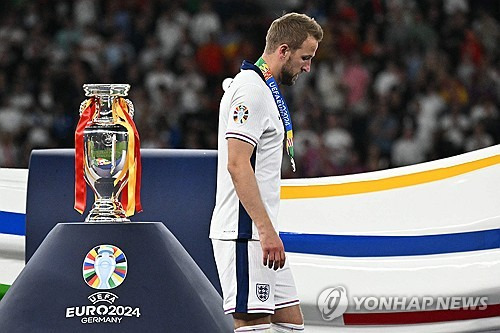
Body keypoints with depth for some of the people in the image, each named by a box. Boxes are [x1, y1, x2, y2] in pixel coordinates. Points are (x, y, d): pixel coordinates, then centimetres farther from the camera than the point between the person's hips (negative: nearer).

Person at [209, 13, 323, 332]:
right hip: (244, 232, -10)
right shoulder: (251, 89, -13)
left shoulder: (267, 90, 19)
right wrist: (267, 230, -25)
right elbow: (237, 164, -21)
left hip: (261, 233, 10)